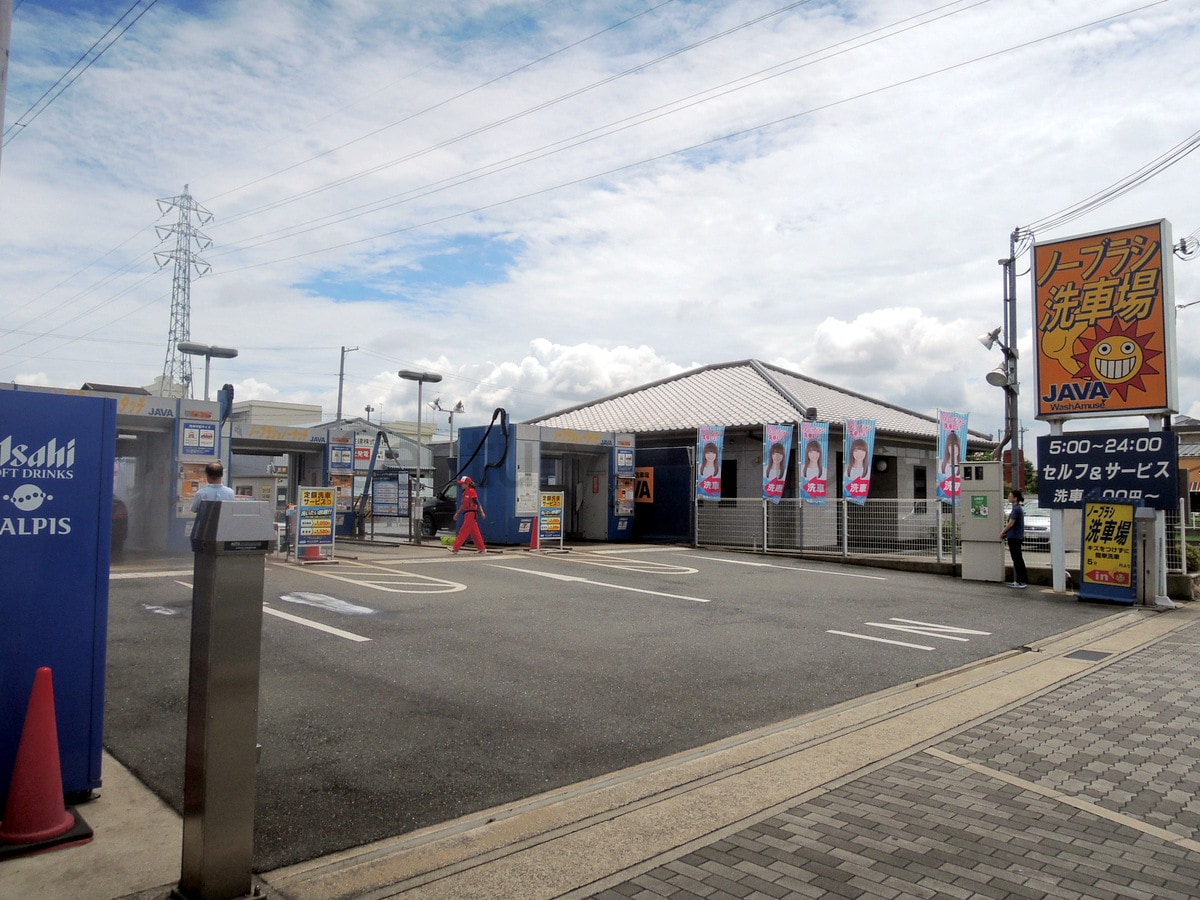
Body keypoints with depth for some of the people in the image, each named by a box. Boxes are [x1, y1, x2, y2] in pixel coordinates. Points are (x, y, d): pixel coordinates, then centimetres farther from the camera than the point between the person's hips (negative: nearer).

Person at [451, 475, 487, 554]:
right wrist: (457, 513, 24)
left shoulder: (471, 491, -11)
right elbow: (463, 505, 22)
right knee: (474, 532, 10)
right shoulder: (464, 492, 14)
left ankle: (455, 548, -6)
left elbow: (477, 503, -17)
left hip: (471, 513, -9)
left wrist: (482, 512, -24)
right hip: (468, 514, 9)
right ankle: (482, 548, 15)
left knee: (463, 531, -7)